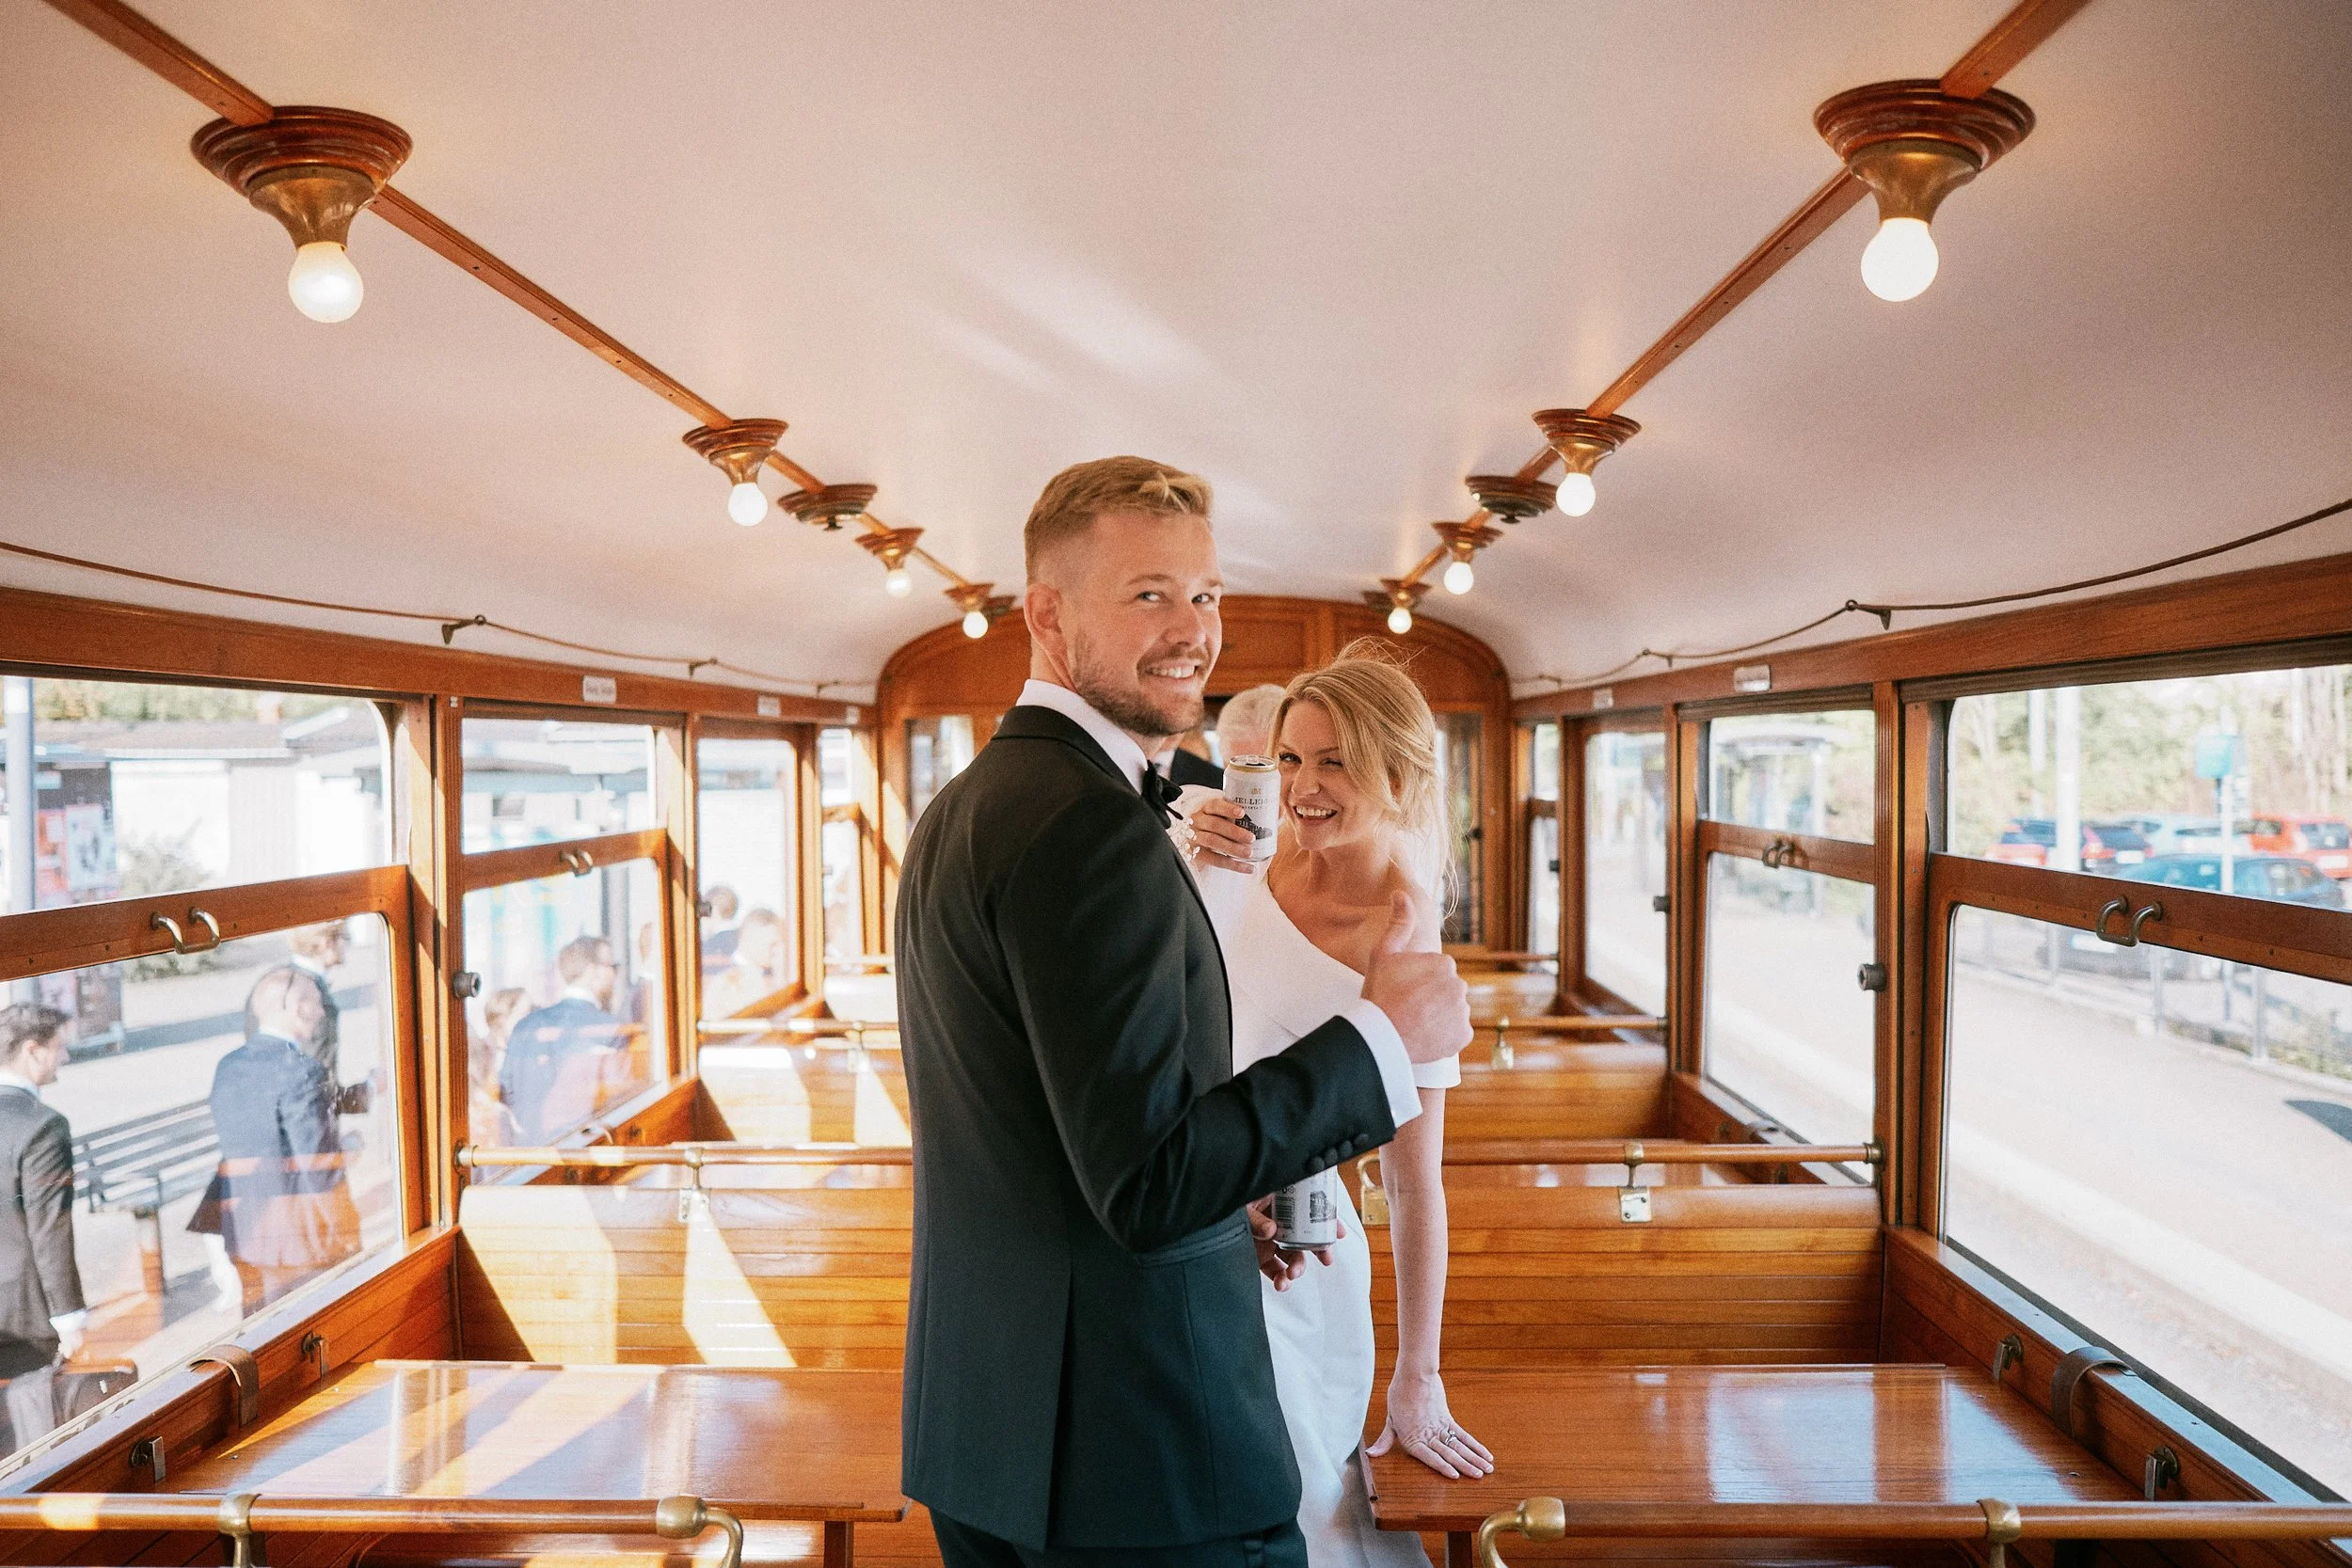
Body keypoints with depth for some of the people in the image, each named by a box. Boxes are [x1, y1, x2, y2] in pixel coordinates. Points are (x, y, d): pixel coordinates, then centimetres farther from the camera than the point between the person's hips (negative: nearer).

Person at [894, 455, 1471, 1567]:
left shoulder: (959, 810, 9)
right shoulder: (1088, 824, -22)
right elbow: (1149, 1182, -25)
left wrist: (1224, 1191, 15)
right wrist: (1383, 1037, -17)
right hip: (1136, 1456, -9)